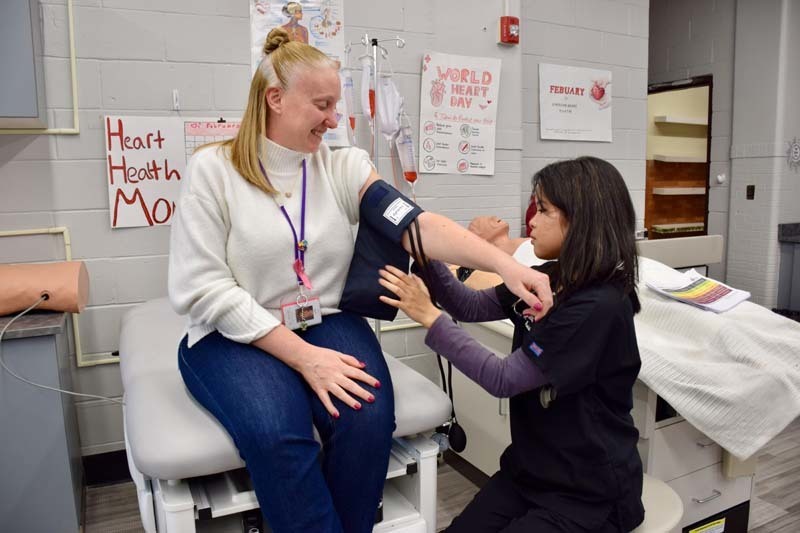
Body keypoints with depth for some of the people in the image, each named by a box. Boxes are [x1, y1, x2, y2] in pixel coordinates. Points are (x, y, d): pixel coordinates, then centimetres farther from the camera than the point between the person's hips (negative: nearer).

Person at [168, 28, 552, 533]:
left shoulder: (343, 167, 3)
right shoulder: (212, 168, -6)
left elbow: (418, 224, -11)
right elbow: (204, 289, -13)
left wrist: (506, 264, -27)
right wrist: (303, 357, -20)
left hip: (327, 323, 3)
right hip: (236, 336, -2)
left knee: (368, 419, -24)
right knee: (277, 434, -30)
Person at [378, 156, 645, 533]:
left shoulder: (599, 307, -26)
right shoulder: (547, 280, -1)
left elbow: (502, 379, -24)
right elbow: (470, 306, 4)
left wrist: (429, 316, -22)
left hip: (590, 492, -6)